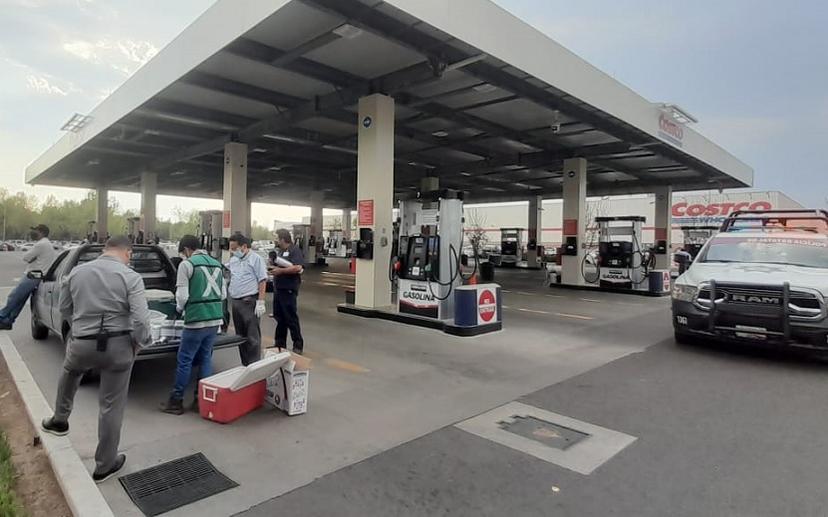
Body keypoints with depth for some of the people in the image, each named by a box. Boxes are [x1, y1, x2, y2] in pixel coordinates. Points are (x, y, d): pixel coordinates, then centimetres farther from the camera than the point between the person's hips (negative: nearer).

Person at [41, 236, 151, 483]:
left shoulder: (76, 272, 3)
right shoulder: (131, 277, -11)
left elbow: (64, 310, 15)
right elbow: (140, 319, -19)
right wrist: (141, 343, -2)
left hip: (81, 343, 4)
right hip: (118, 345, -3)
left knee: (69, 374, 40)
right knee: (111, 407, 9)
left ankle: (59, 420, 53)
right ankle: (105, 465, 23)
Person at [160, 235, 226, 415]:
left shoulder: (187, 264, -6)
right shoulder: (217, 264, 13)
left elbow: (182, 295, -9)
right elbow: (223, 294, 14)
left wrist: (180, 307, 11)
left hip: (196, 320, -6)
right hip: (215, 319, 6)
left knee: (185, 360, 5)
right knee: (205, 358, 15)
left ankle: (176, 401, 13)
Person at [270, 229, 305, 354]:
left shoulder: (294, 250, -11)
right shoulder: (281, 251, 17)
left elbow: (298, 268, -24)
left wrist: (280, 270, -20)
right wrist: (273, 267, 7)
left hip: (288, 290, -9)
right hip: (278, 288, 9)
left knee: (291, 319, -4)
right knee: (279, 317, 14)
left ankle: (298, 346, 5)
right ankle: (280, 344, 25)